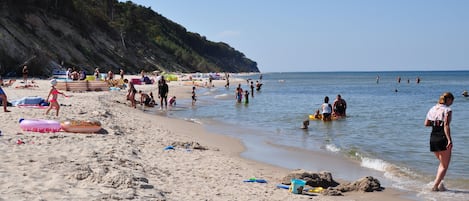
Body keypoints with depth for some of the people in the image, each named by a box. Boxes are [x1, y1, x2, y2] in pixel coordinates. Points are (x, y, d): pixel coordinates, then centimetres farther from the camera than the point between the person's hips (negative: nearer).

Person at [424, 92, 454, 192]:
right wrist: (449, 140, -24)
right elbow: (446, 126, -19)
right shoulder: (447, 110, -9)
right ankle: (435, 186, -5)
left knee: (442, 163, 23)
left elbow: (426, 124, 11)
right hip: (443, 138, -7)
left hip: (433, 138, 7)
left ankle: (439, 183, 13)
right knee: (445, 166, 4)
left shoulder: (432, 109, 10)